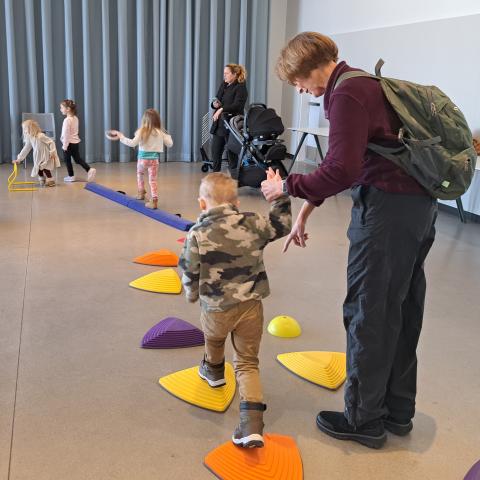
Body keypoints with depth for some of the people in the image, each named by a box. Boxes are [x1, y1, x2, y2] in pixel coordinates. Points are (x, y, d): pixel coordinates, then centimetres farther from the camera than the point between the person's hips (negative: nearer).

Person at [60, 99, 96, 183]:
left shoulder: (67, 120, -19)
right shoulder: (75, 118, 7)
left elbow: (66, 134, -20)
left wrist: (64, 146, -15)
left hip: (69, 143, -8)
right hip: (76, 141, 8)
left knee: (67, 159, 7)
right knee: (78, 159, 14)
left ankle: (71, 176, 14)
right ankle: (90, 170, 0)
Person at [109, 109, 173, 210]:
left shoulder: (142, 131, -10)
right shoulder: (160, 133, -1)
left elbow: (132, 143, -18)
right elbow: (170, 144, 4)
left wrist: (121, 136, -10)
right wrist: (167, 136, 24)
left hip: (143, 158, -1)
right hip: (154, 159, 1)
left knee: (140, 173, 29)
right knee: (152, 180, 3)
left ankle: (141, 193, 39)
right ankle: (154, 201, -7)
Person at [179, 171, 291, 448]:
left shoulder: (198, 234, -12)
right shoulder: (254, 223, -3)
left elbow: (190, 272, -4)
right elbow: (282, 226, 14)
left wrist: (192, 295, 15)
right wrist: (279, 197, 23)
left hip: (216, 309, -2)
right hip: (251, 306, 2)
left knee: (213, 339, 32)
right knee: (248, 363, 9)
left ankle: (214, 371, 63)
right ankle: (252, 425, -5)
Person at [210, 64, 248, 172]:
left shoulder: (240, 88, -8)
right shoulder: (223, 85, 13)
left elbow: (237, 105, -21)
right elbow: (217, 101, 21)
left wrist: (221, 109, -30)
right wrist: (214, 104, -2)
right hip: (218, 124, 7)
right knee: (215, 151, 8)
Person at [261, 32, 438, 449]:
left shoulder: (347, 94, -12)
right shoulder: (365, 84, 20)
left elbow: (341, 171, -22)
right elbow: (340, 164, 23)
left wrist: (287, 187, -8)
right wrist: (305, 211, 23)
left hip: (387, 207, -10)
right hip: (419, 203, 10)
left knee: (368, 314, 1)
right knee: (402, 312, 15)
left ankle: (364, 419, 15)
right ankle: (398, 412, 27)